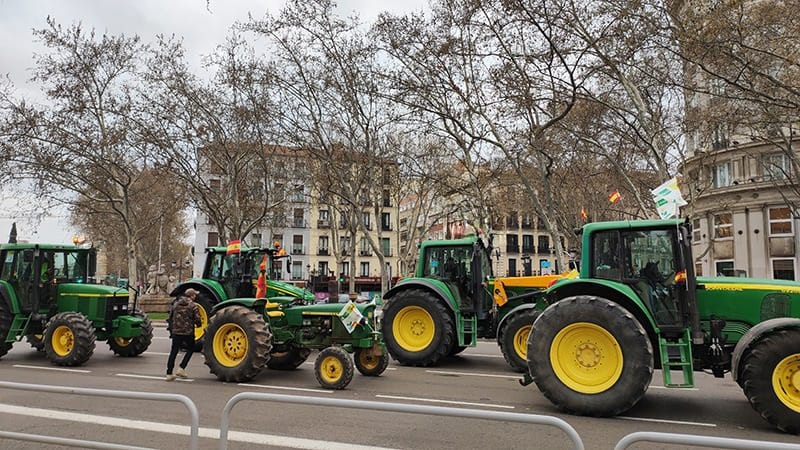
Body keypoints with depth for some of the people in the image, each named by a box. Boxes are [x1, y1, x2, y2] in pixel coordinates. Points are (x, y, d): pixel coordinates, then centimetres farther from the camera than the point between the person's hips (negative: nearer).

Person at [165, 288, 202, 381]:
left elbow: (170, 317, 12)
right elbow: (197, 320, -9)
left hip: (175, 331, 5)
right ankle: (181, 368, 4)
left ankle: (169, 373, 9)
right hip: (188, 332, -4)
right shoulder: (193, 305, -6)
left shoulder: (176, 303, 9)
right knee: (190, 349, 15)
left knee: (173, 352, 9)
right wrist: (198, 324, 13)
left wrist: (171, 328, 22)